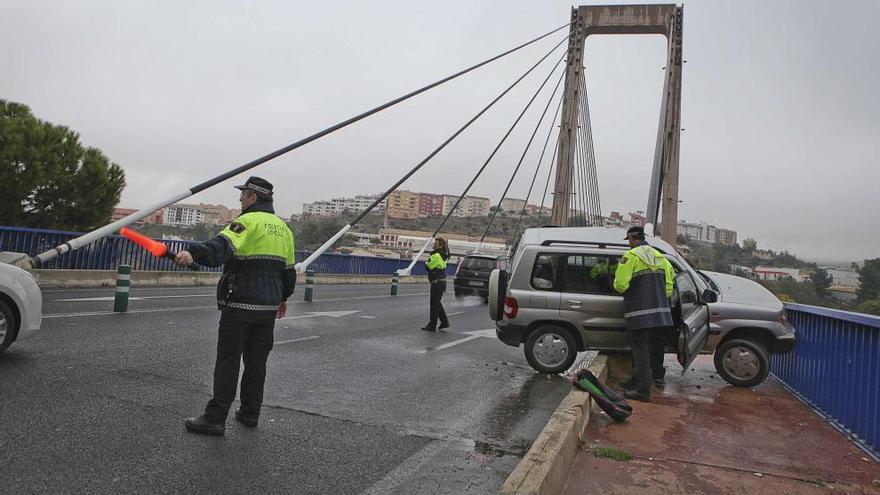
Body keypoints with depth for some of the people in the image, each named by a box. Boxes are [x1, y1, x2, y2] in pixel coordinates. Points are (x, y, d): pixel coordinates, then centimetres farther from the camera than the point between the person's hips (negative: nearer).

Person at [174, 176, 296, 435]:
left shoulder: (248, 222, -10)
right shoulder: (283, 228, 14)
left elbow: (223, 245, -31)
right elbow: (289, 270, 19)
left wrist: (193, 253, -45)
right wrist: (283, 298, 31)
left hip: (240, 305, -7)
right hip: (268, 307, 7)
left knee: (228, 361, -1)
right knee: (256, 361, 14)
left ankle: (215, 419, 3)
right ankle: (250, 413, 22)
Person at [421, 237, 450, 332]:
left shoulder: (436, 255, -18)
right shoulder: (443, 255, 12)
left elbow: (428, 266, -13)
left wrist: (426, 262, 5)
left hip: (437, 282, -9)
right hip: (442, 281, 9)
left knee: (434, 304, -2)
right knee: (437, 303, 18)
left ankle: (432, 326, 4)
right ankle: (444, 322, 21)